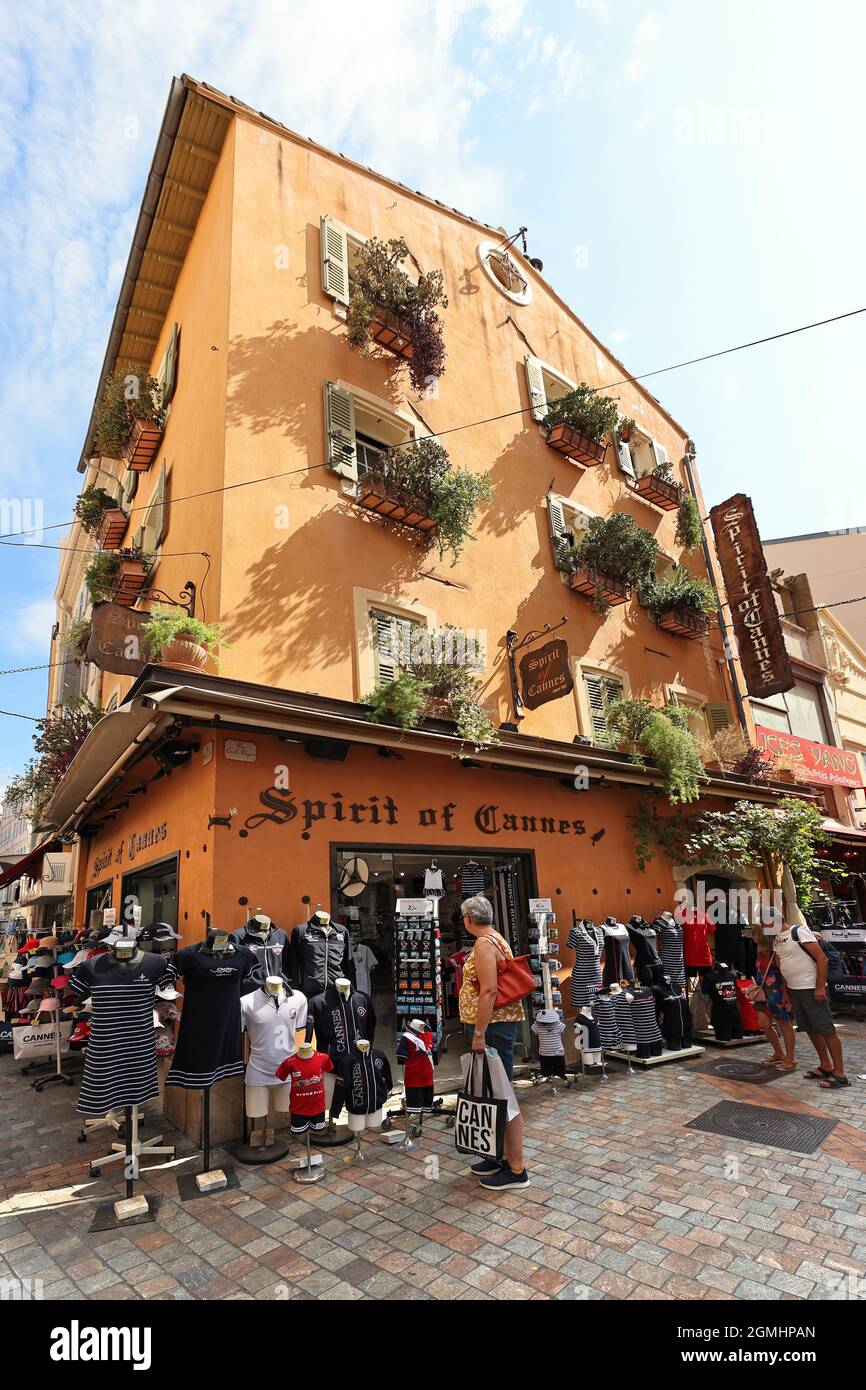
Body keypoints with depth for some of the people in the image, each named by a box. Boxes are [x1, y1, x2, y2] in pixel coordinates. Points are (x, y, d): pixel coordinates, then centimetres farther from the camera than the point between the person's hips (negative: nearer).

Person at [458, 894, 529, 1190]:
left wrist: (479, 1033, -21)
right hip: (495, 1024, 10)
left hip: (492, 1025, -10)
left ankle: (516, 1170, 9)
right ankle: (503, 1155, 29)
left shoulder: (484, 943, -16)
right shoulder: (497, 939, 14)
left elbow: (489, 990, -24)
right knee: (494, 1092, 17)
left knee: (502, 1094, -1)